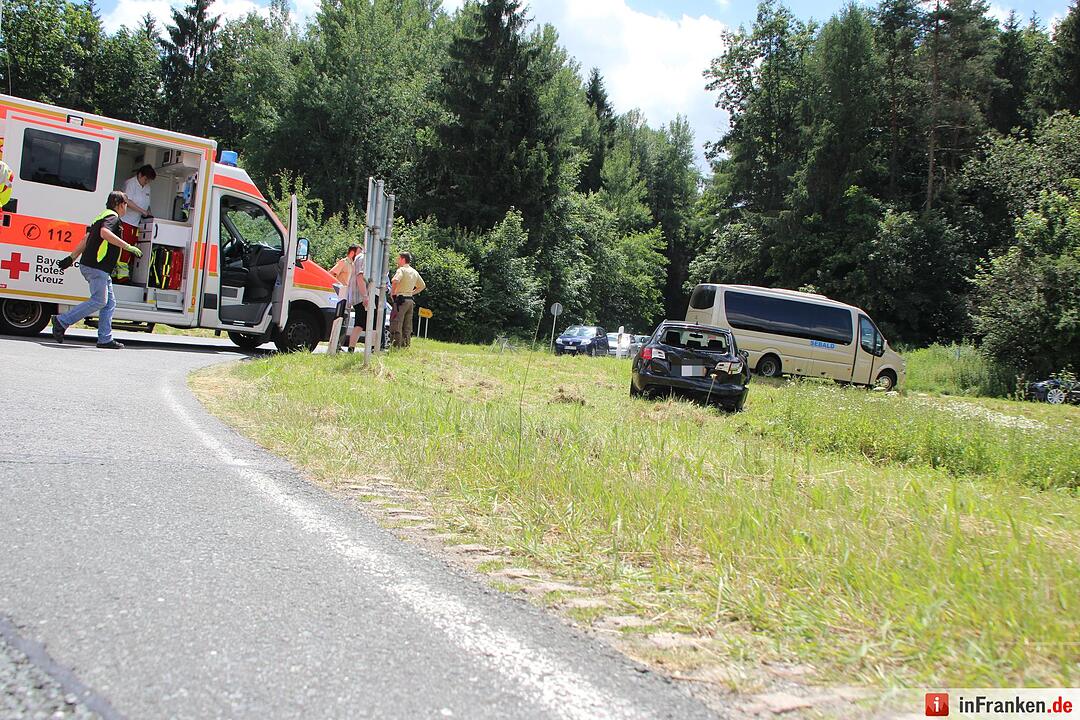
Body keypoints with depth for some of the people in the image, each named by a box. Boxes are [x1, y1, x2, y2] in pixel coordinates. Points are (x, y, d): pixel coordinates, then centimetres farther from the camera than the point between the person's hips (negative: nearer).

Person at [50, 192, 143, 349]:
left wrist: (71, 257, 27)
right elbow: (105, 233, -28)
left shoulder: (102, 217, 24)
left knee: (109, 303, 8)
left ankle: (105, 339, 5)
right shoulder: (113, 217, -7)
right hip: (96, 267, -11)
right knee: (99, 301, -11)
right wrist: (128, 247, -29)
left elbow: (86, 239, 26)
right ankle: (62, 321, -8)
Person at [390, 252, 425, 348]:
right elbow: (422, 286, 26)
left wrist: (392, 293, -14)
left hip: (401, 300, -8)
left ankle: (396, 346, -12)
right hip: (410, 300, 8)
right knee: (407, 327, 10)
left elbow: (395, 281, -26)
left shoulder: (402, 270, -7)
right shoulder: (414, 272, 16)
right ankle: (405, 345, 11)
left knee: (396, 325, -7)